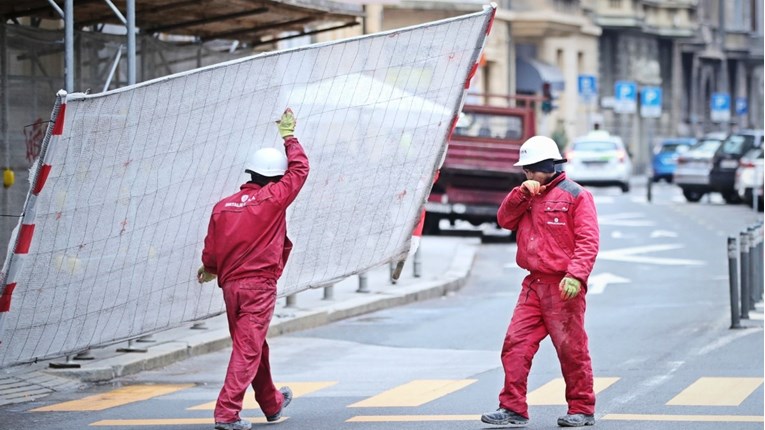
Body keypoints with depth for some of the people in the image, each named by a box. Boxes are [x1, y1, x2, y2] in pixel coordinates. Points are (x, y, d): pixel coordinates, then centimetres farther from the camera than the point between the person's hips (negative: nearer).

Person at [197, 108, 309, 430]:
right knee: (248, 349, -6)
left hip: (230, 284, 6)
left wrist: (210, 268, 30)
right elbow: (300, 168, 3)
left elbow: (211, 247, 9)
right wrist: (288, 136, 16)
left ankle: (272, 404, 35)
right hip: (259, 285, -6)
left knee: (253, 346, 18)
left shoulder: (223, 206, 4)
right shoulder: (272, 199, -8)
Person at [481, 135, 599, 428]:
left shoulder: (575, 195, -5)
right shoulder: (527, 196, 18)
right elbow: (505, 220, 9)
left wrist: (575, 275, -23)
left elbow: (588, 240, -12)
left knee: (571, 349, 0)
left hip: (563, 286, -6)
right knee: (516, 343, -2)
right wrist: (521, 194, -5)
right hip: (533, 284, 6)